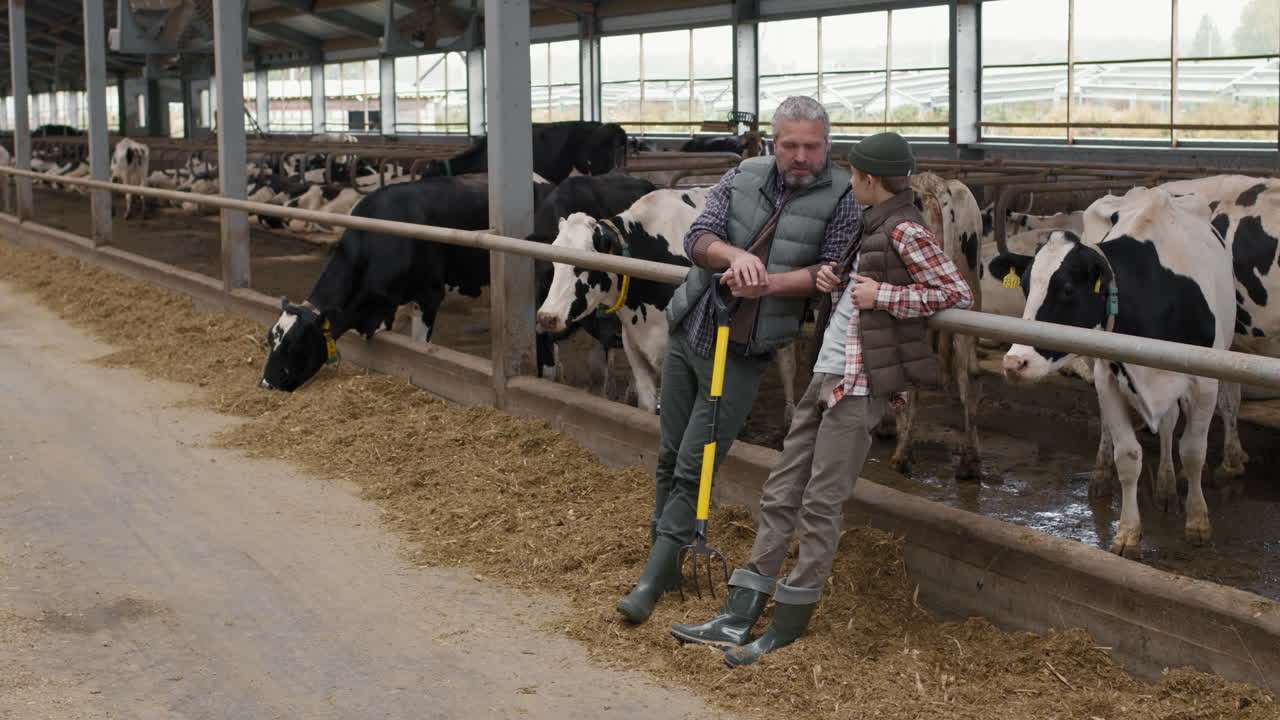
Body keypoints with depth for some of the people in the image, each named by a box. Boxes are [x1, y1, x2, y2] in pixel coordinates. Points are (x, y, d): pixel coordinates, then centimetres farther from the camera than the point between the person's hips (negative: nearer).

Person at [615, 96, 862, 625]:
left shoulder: (841, 199, -5)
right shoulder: (742, 178, 3)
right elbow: (697, 238, -4)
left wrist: (767, 284, -22)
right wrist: (736, 255, -25)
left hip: (743, 356, -4)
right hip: (689, 331, 4)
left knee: (693, 470, -5)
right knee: (670, 456, 13)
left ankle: (654, 578, 4)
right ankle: (666, 562, 29)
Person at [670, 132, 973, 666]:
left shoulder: (905, 230, -10)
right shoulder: (871, 225, 17)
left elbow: (959, 293, -14)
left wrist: (883, 295, -15)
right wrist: (834, 280, 9)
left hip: (861, 384, -10)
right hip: (827, 374, 10)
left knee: (821, 502, -4)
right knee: (781, 493, 7)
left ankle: (789, 623, 6)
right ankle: (738, 619, 11)